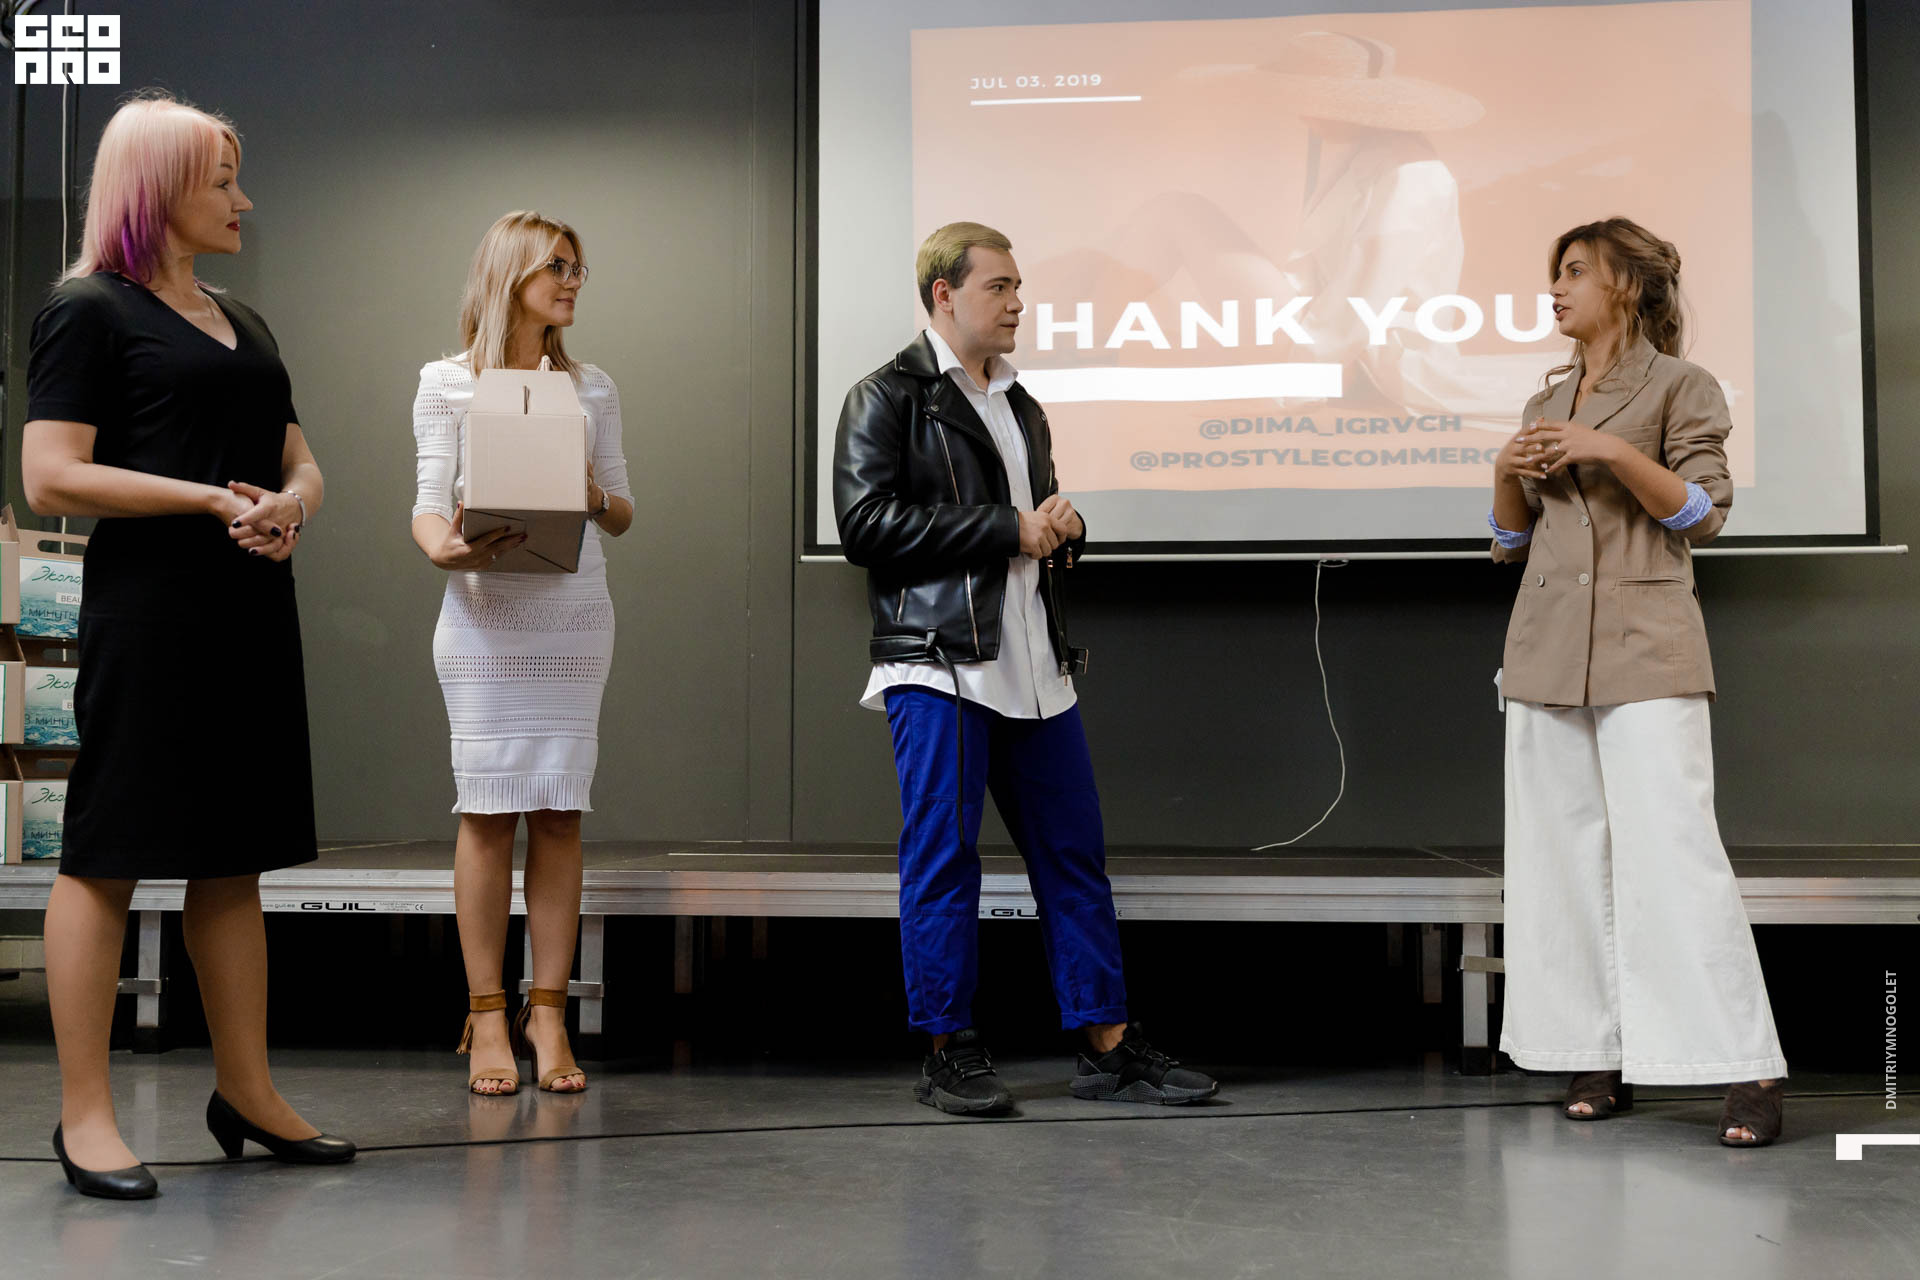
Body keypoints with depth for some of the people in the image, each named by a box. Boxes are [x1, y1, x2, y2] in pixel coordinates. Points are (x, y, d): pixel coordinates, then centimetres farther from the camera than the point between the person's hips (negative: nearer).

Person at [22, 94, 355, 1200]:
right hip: (144, 610, -7)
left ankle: (247, 1091, 20)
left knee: (234, 859, 11)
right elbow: (50, 479, -11)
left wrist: (291, 504, -2)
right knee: (108, 856, -3)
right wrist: (209, 498, -17)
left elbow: (302, 462, 21)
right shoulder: (90, 309, -2)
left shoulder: (244, 323, 21)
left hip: (251, 610, 8)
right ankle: (85, 1113, 5)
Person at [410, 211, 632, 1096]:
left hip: (576, 616, 3)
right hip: (485, 615, -2)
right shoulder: (448, 382, 7)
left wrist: (598, 500, -8)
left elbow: (622, 512, 14)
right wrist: (445, 548, -21)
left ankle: (548, 1013, 5)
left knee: (559, 811, 0)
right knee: (489, 807, -4)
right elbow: (429, 502, 1)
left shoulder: (592, 388, 16)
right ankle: (486, 1016, 3)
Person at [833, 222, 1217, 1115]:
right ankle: (949, 1053, 9)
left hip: (1034, 667, 7)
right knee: (942, 859, -2)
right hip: (938, 665, -7)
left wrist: (1063, 526, 6)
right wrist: (1009, 530, -12)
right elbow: (867, 523, -14)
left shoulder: (1021, 406, 23)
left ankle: (1108, 1047, 15)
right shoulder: (887, 398, -1)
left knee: (1075, 856, 7)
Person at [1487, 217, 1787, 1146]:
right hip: (1547, 647, 6)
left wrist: (1615, 453, -15)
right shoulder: (1546, 404, 18)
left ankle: (1747, 1068, -7)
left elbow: (1703, 512, -5)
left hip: (1643, 647, -6)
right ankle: (1600, 1056, 11)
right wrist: (1507, 472, 1)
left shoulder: (1679, 386, 3)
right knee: (1564, 853, 4)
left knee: (1672, 850, -12)